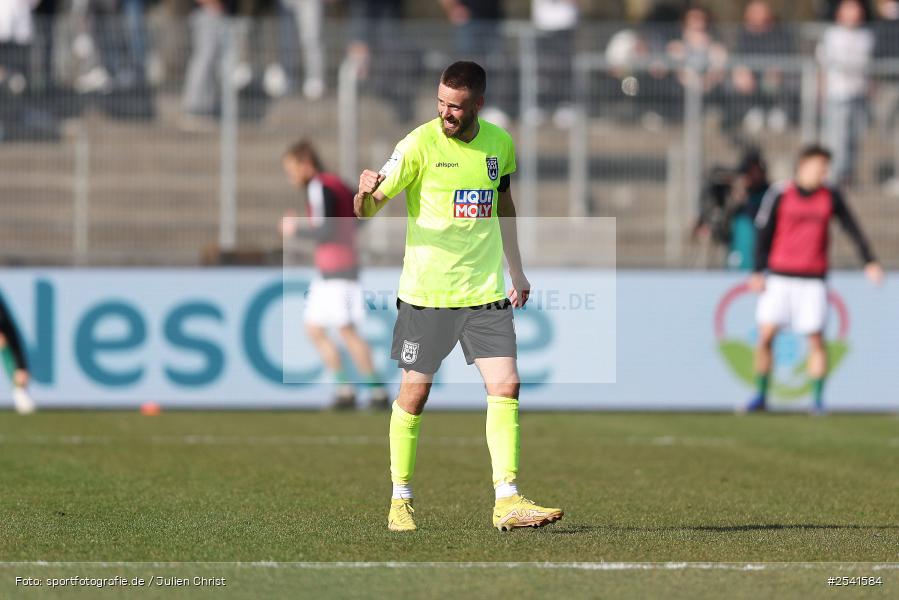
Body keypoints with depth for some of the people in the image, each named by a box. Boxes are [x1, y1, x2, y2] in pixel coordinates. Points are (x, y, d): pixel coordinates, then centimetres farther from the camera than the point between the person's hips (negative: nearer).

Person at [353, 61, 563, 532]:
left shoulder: (499, 143, 4)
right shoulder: (420, 144, -10)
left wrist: (516, 270, 23)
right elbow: (368, 209, -11)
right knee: (415, 391, 2)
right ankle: (400, 500, 16)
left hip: (486, 291, 3)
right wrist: (365, 193, -35)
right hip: (426, 292, -3)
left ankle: (507, 501, -5)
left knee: (505, 386, -7)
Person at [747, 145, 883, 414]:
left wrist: (869, 261, -3)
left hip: (813, 280, 1)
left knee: (816, 340, -4)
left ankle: (818, 399, 5)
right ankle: (761, 396, 7)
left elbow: (853, 229, 7)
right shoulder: (779, 195, -2)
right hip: (779, 278, -1)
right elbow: (764, 235, 2)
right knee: (765, 335, -5)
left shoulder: (831, 197, 3)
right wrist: (758, 273, -3)